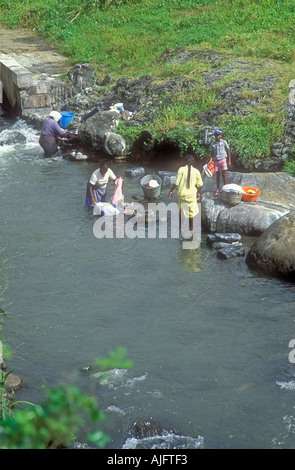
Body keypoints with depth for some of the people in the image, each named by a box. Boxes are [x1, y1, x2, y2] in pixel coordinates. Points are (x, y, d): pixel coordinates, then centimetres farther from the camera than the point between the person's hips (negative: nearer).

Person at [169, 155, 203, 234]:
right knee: (191, 212, 13)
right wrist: (198, 192, 20)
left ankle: (181, 227, 23)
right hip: (192, 194, 1)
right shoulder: (196, 171, -5)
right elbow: (199, 184, 2)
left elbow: (176, 183, -13)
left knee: (181, 211, 16)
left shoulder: (181, 170, -11)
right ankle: (191, 229, 19)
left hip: (182, 193, -1)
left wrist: (171, 191, -1)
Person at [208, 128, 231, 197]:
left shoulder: (224, 142, -2)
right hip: (216, 160, 3)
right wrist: (210, 161, -6)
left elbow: (228, 151, 3)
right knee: (217, 174, 6)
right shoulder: (212, 144, 5)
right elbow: (212, 154, 9)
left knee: (224, 173, -6)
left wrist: (229, 161, -1)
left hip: (223, 159, -3)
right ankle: (218, 189, 11)